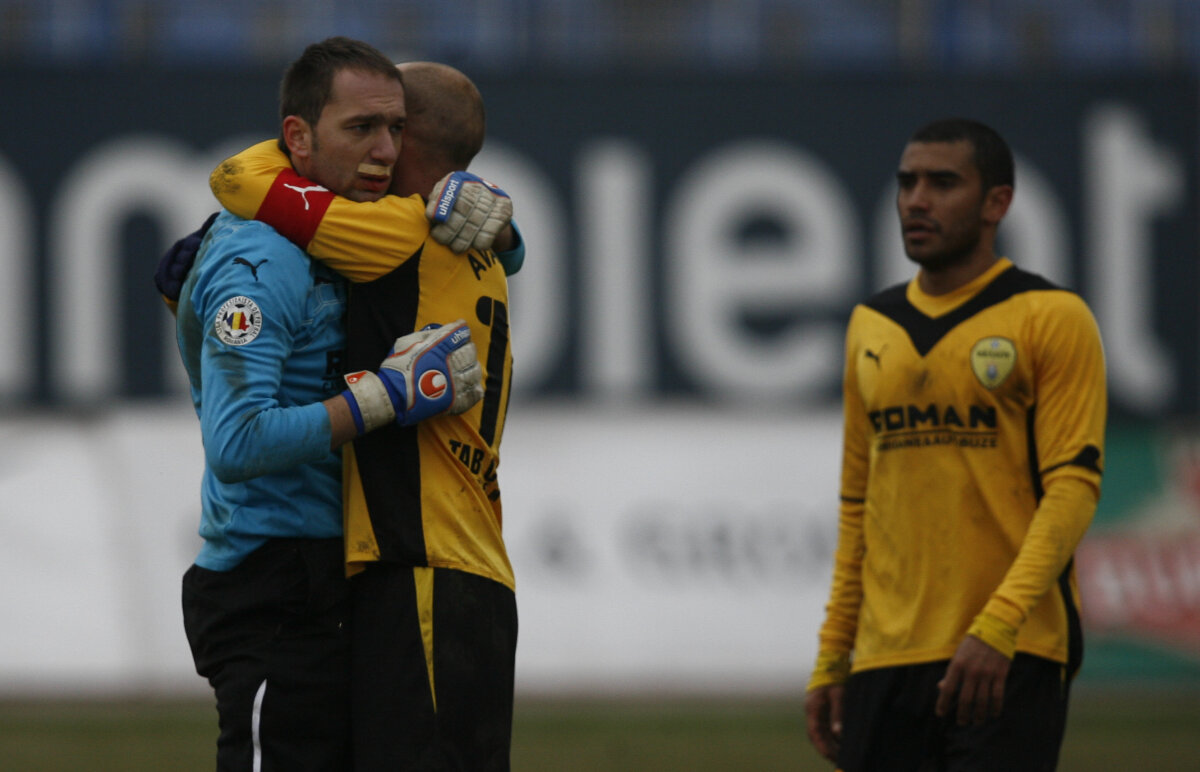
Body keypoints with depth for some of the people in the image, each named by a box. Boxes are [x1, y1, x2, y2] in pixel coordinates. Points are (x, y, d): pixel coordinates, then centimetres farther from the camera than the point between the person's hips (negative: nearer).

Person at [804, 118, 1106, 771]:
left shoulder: (1051, 319, -3)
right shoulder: (871, 326, 16)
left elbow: (1073, 486, -11)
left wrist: (996, 627, -22)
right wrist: (830, 659, 14)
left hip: (1007, 660, -6)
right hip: (885, 660, 6)